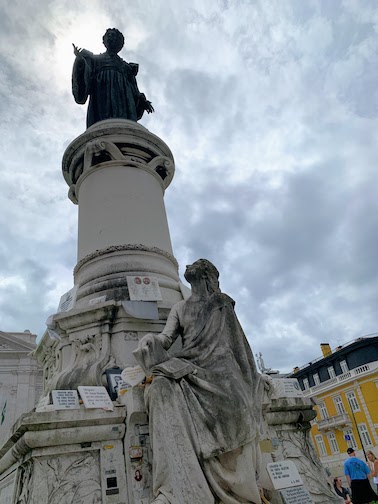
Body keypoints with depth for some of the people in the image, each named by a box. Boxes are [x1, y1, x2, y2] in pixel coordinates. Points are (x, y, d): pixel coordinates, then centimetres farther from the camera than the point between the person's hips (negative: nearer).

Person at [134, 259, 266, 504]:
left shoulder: (224, 305, 22)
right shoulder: (180, 308, 20)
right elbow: (167, 337, 8)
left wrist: (255, 373, 23)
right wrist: (150, 339, -13)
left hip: (220, 366, 1)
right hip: (191, 369, -1)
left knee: (233, 404, -30)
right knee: (164, 388, -31)